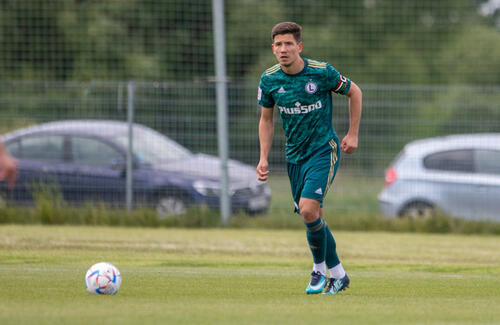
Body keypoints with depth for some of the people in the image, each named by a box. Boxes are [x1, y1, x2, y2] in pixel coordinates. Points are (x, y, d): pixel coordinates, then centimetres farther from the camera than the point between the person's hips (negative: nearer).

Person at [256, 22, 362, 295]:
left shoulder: (321, 72, -14)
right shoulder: (269, 79, -3)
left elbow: (354, 92, 3)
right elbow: (266, 120, 11)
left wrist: (353, 135, 2)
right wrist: (264, 158, 2)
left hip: (324, 151, -5)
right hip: (294, 156, 5)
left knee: (308, 209, -21)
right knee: (315, 219, 7)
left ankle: (319, 269, -1)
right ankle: (338, 274, 23)